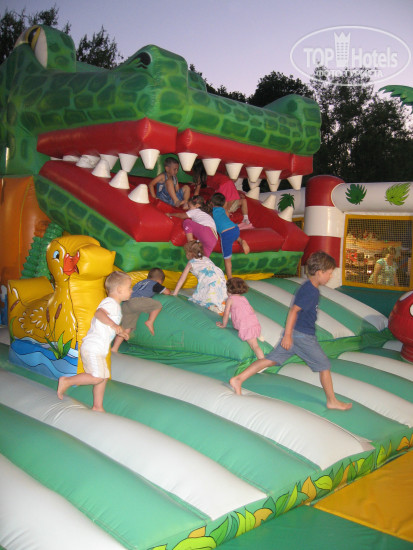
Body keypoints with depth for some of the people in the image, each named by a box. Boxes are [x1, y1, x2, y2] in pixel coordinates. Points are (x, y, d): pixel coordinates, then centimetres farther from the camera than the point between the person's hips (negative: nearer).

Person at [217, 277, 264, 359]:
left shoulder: (230, 300, 5)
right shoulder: (244, 298, 24)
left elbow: (226, 314, 2)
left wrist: (223, 325, 15)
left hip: (246, 326, -7)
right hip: (255, 321, 7)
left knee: (255, 346, -13)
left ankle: (263, 361, -23)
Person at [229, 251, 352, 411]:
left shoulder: (309, 288, 13)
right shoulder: (310, 291, -18)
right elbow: (294, 310, -23)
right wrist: (288, 335, -23)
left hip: (295, 333, 9)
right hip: (303, 336, -9)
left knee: (271, 359, 7)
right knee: (324, 365, 5)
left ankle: (238, 379, 3)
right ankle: (332, 401, 19)